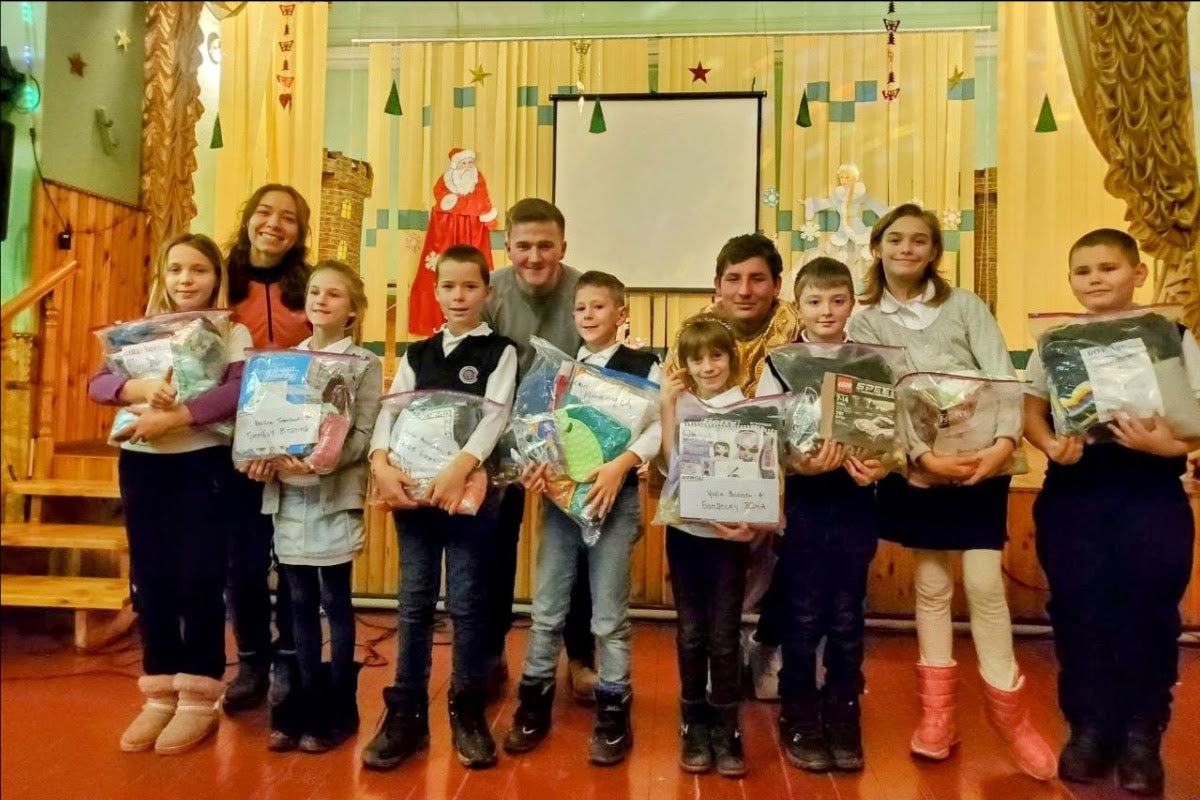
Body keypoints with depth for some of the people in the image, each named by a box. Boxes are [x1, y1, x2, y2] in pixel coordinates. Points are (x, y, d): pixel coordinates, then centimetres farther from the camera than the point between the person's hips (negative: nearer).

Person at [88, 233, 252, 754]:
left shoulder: (232, 333, 0)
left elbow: (239, 390, -17)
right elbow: (97, 384, -1)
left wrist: (176, 417, -27)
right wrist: (137, 387, -22)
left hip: (202, 464, -4)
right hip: (141, 465, 4)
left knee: (199, 579, -2)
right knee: (150, 580, 9)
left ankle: (199, 697, 11)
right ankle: (161, 693, 21)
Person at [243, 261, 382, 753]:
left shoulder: (366, 364, -3)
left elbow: (364, 435, -10)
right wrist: (262, 458, -8)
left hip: (335, 495, -5)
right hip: (288, 494, 5)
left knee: (335, 603, 4)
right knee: (300, 605, 11)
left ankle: (339, 710, 17)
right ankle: (306, 702, 24)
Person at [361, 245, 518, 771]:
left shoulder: (500, 351, 2)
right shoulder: (417, 355, 13)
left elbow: (496, 415, -11)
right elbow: (391, 410, 4)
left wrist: (459, 469, -24)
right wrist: (382, 465, -14)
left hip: (471, 490, -3)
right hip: (413, 489, 4)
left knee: (466, 603, 4)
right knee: (414, 603, 9)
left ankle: (467, 712, 20)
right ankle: (407, 713, 19)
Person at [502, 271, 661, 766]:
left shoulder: (643, 367, -2)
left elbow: (659, 426, -14)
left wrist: (621, 464, -26)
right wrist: (536, 465, -12)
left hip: (615, 498, -4)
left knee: (609, 613, 5)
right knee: (546, 608, 10)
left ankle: (613, 711, 20)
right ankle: (534, 703, 25)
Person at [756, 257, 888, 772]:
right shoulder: (780, 364, -1)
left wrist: (879, 465, -17)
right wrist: (802, 462, -27)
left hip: (857, 503, 2)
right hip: (806, 502, -2)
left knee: (847, 618, 11)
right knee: (803, 618, 6)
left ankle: (844, 723, 26)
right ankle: (800, 723, 22)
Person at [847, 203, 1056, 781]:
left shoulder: (965, 306, 5)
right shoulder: (865, 324, 4)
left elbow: (1002, 376, -3)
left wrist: (1005, 442, -20)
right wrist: (923, 455, -18)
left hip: (981, 464, 0)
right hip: (915, 471, 1)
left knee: (984, 584, -2)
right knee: (932, 585, 9)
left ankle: (1011, 716, 16)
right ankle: (937, 712, 23)